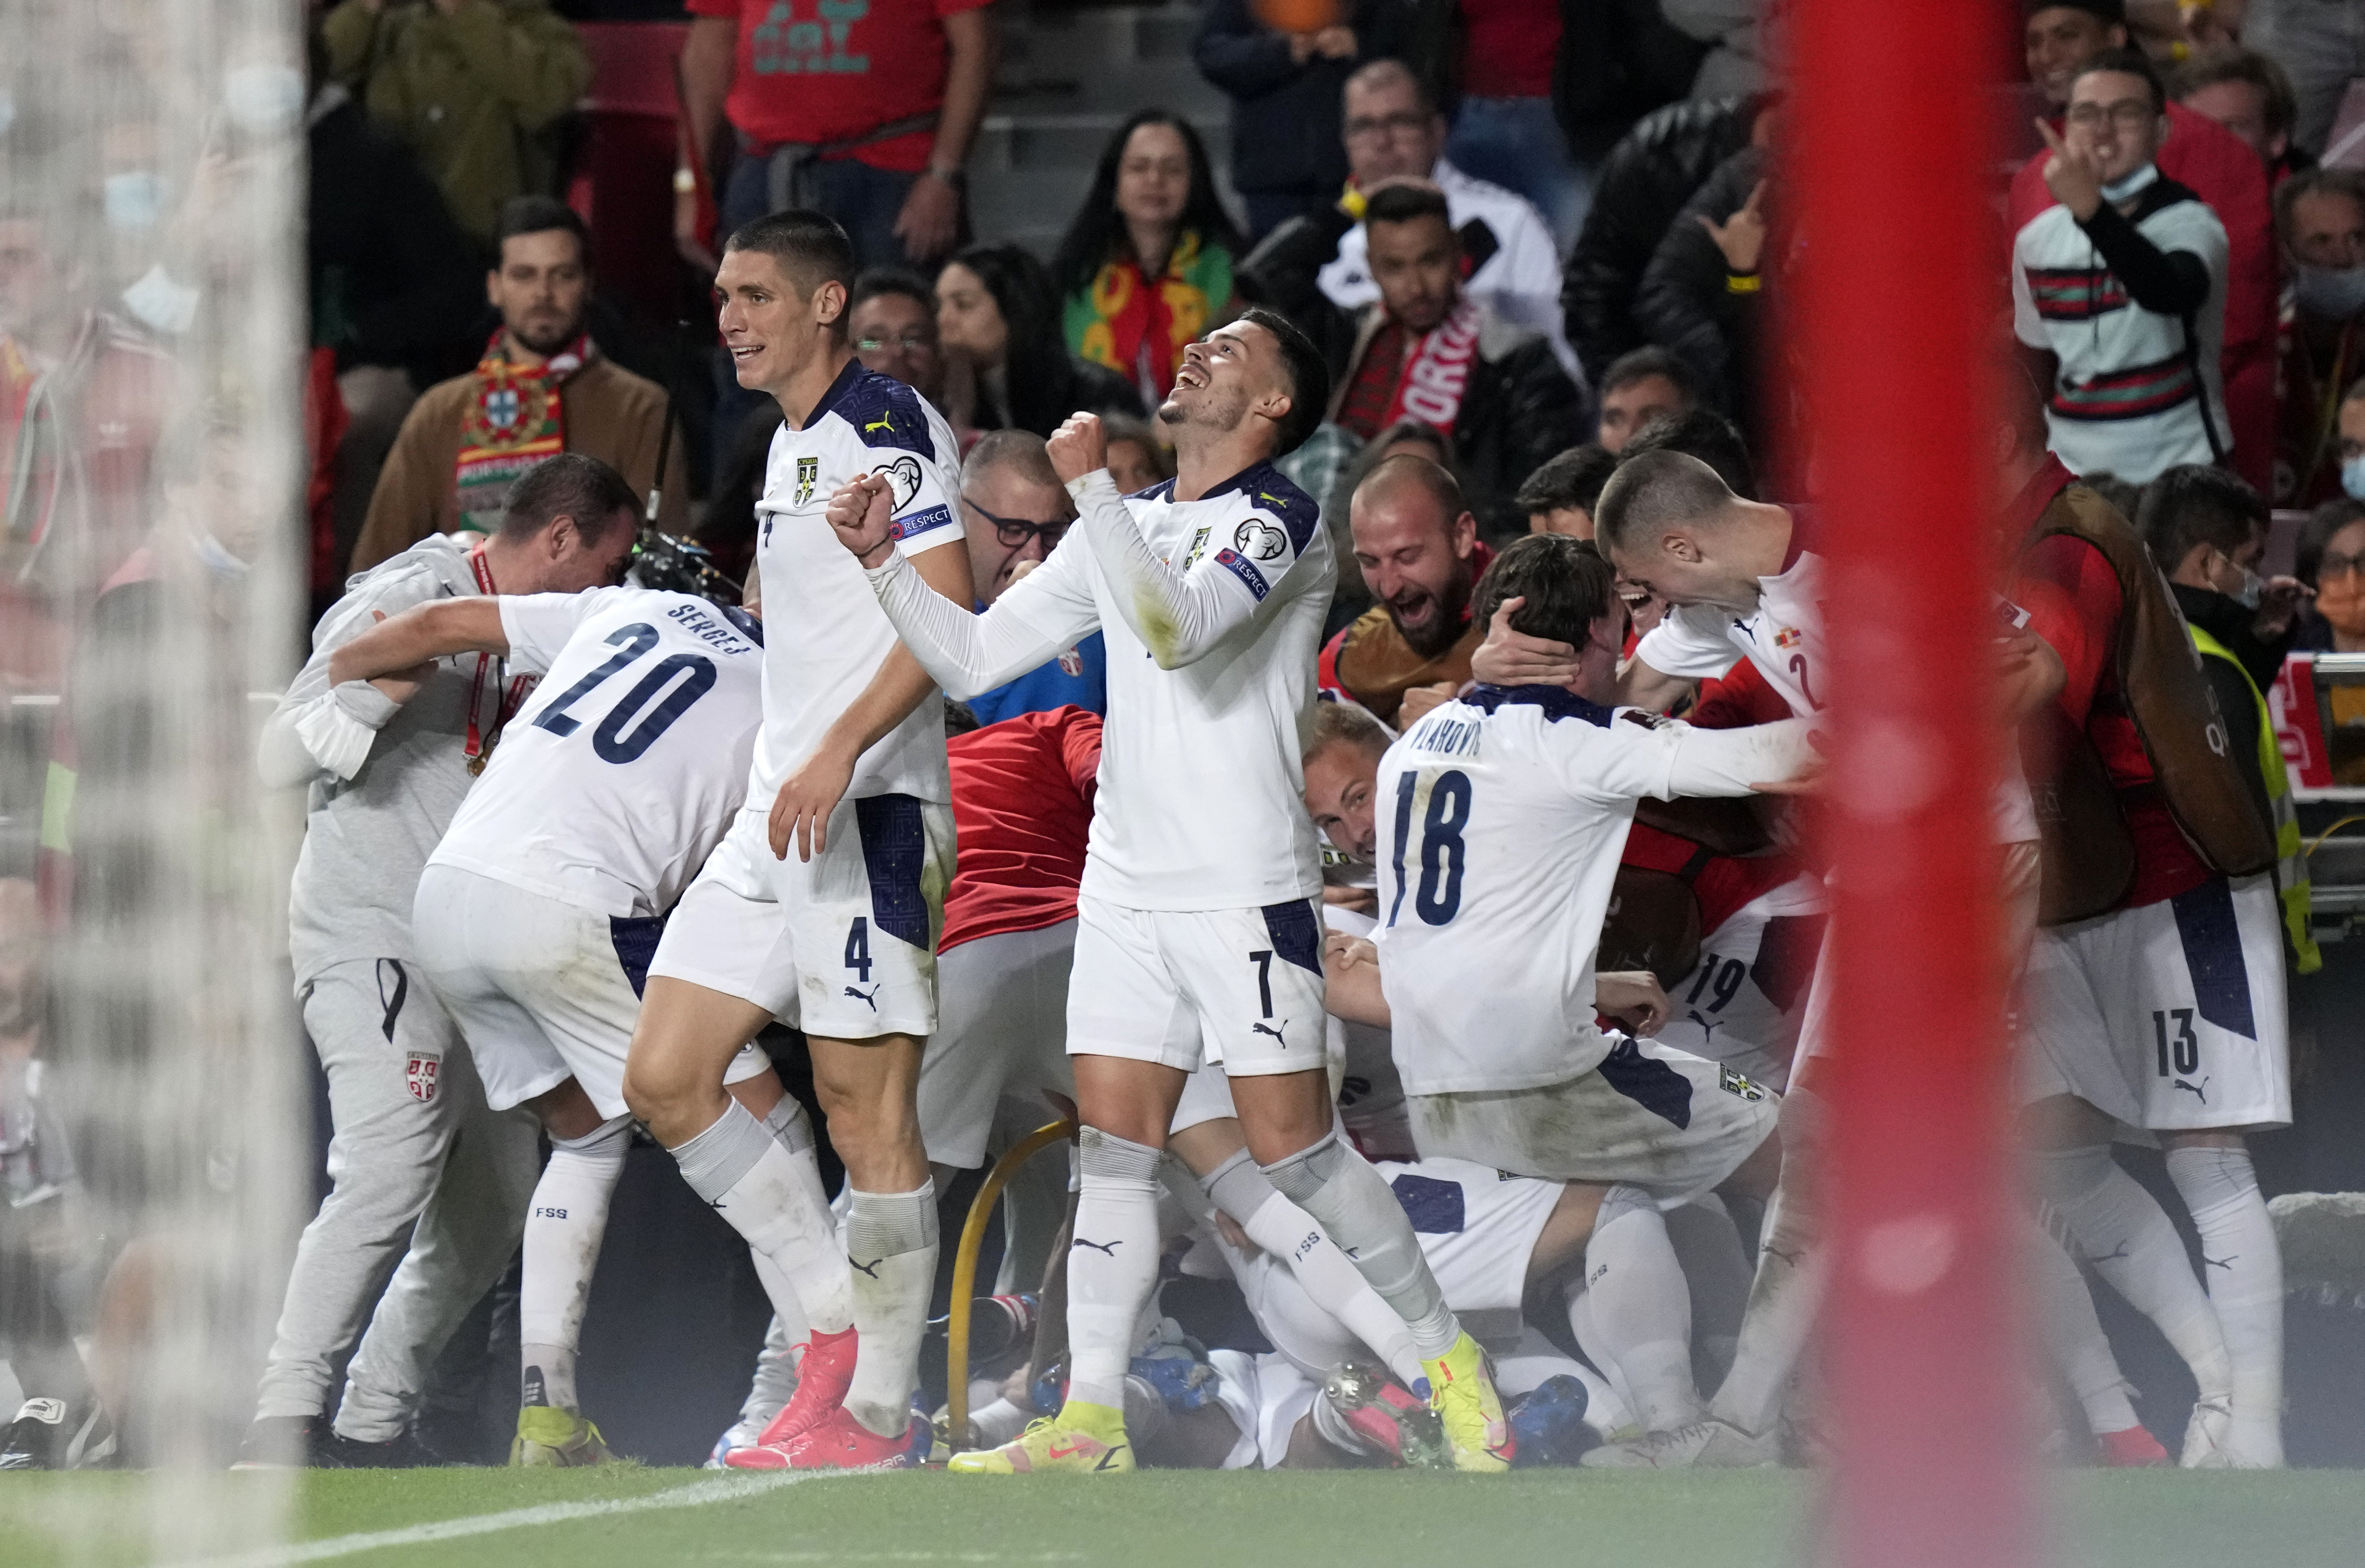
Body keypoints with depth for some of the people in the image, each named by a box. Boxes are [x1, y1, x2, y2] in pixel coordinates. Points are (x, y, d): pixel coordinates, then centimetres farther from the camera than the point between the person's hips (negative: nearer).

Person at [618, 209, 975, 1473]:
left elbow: (949, 608, -18)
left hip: (870, 809, -10)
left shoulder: (885, 424, -9)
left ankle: (877, 1408, 0)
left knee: (864, 1105, -6)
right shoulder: (793, 441, 19)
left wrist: (840, 751, -25)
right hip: (778, 813, 10)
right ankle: (836, 1318, 11)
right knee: (664, 1081, 3)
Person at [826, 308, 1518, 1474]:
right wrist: (880, 560, 2)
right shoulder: (1126, 526, 15)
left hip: (1245, 886, -6)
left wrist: (1089, 487, -26)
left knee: (1290, 1145, -6)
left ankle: (1447, 1355, 9)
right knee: (1112, 1146, 0)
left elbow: (1179, 627, -25)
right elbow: (972, 656, 15)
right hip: (1124, 884, 6)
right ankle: (1091, 1419, 0)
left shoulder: (1279, 520, -7)